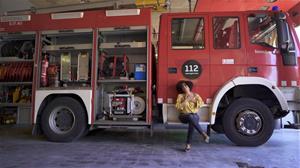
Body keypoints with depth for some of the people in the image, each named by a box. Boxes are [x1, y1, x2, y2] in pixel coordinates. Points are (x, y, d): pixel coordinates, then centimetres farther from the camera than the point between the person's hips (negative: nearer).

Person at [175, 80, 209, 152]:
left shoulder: (195, 95, 11)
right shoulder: (180, 96, 5)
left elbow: (201, 103, -2)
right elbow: (178, 107, -8)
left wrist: (193, 100, -9)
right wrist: (186, 100, -12)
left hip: (194, 115, 1)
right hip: (184, 116, -1)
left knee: (192, 122, -35)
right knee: (190, 117, -37)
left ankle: (188, 144, -32)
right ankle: (203, 134, -31)